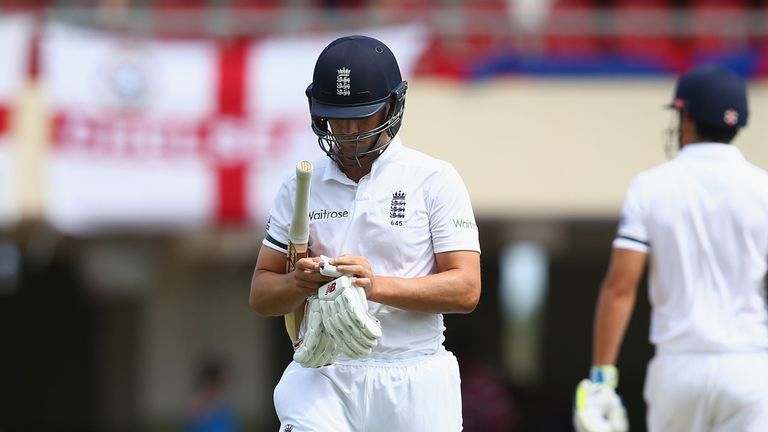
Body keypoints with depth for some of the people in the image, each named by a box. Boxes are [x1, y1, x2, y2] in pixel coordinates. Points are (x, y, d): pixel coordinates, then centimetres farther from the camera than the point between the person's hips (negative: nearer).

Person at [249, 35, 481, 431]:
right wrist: (299, 283, -12)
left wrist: (378, 285, -21)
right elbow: (261, 295, 12)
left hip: (413, 383, -1)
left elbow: (466, 290, -6)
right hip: (321, 377, 1)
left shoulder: (435, 180, 2)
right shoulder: (300, 185, 11)